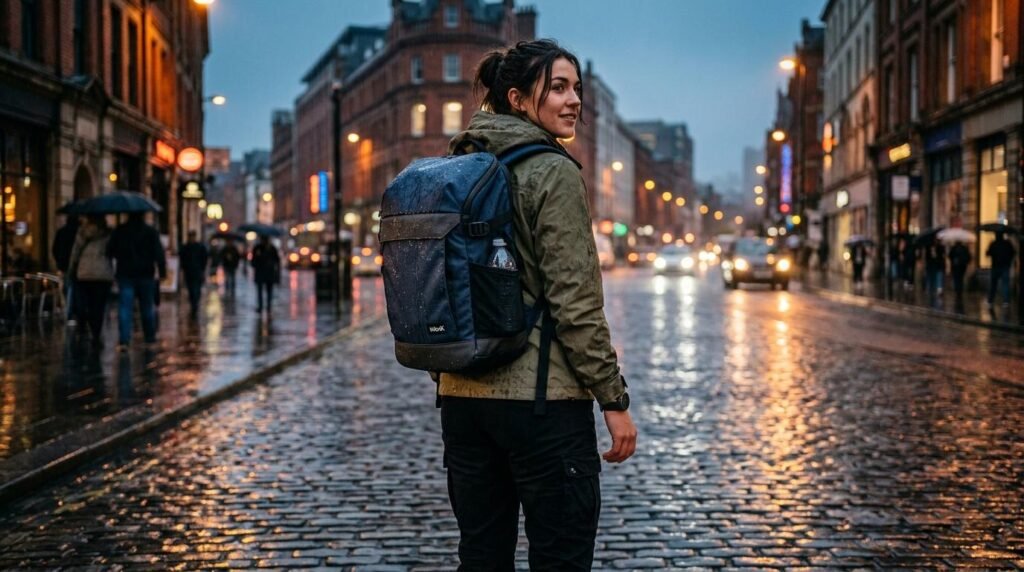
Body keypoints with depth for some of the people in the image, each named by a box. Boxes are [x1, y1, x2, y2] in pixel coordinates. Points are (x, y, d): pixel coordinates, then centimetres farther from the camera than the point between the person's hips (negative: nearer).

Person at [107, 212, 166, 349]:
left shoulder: (118, 232, 2)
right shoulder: (151, 232, -1)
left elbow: (110, 252, 4)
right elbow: (159, 254, -5)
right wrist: (162, 271, -2)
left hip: (125, 275, 0)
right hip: (146, 275, 0)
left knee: (124, 308, -4)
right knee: (147, 307, 12)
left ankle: (123, 340, -17)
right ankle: (150, 337, 19)